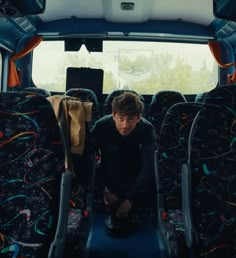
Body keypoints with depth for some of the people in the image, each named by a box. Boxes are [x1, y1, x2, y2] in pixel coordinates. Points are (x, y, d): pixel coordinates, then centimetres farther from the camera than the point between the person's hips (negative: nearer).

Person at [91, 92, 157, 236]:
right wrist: (105, 189, -34)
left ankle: (130, 212, -7)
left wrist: (130, 199, -40)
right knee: (112, 150, -32)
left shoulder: (147, 129, -28)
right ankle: (113, 212, -20)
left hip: (135, 170, 1)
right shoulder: (102, 126, -28)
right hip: (111, 171, 0)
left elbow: (149, 166, -35)